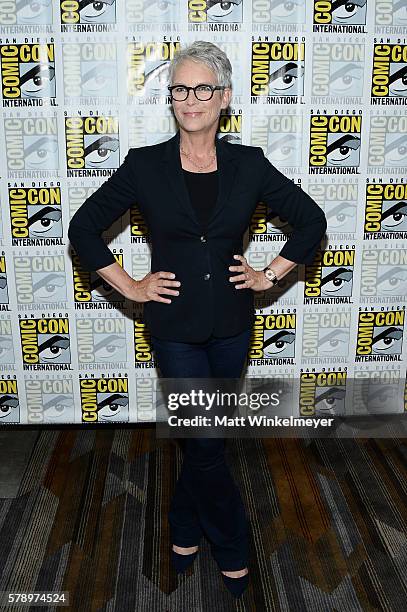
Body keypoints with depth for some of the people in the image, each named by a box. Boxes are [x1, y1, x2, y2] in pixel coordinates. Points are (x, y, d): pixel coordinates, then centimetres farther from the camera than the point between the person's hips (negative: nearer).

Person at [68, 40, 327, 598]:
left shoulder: (249, 164, -2)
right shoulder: (145, 165, -6)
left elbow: (311, 221, 7)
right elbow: (84, 227, 0)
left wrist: (270, 275, 1)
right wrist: (130, 286, -4)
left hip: (231, 325, 2)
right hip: (175, 326, -2)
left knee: (203, 437, 16)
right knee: (205, 443, 3)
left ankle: (185, 527, 43)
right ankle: (232, 547, 29)